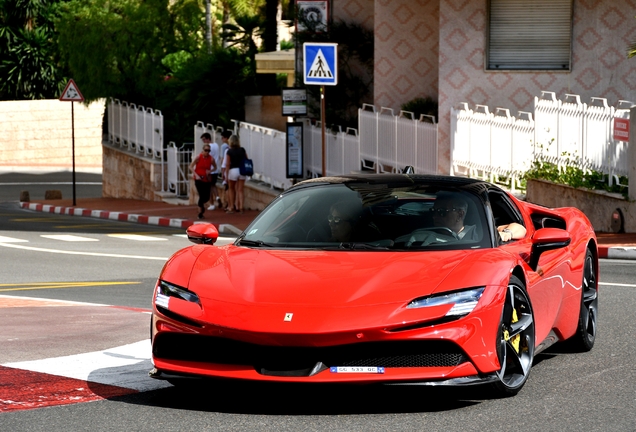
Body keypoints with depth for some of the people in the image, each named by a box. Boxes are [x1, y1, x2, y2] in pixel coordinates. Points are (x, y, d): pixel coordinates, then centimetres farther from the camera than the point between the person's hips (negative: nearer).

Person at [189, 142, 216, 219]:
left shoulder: (211, 159, -3)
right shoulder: (198, 158, -9)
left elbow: (215, 167, 14)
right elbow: (191, 167, -4)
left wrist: (210, 171, -7)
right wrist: (196, 175, -15)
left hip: (206, 179, 3)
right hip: (198, 179, -3)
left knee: (207, 197, 2)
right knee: (202, 195, -12)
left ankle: (201, 204, 38)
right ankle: (200, 213, 3)